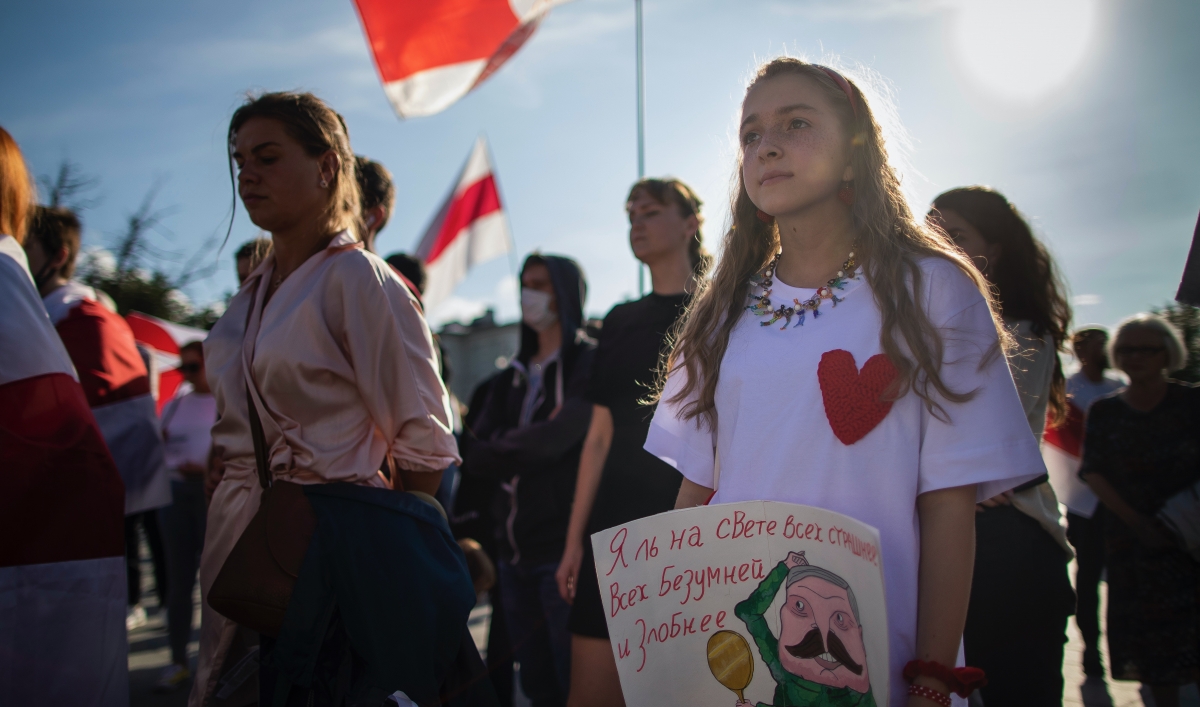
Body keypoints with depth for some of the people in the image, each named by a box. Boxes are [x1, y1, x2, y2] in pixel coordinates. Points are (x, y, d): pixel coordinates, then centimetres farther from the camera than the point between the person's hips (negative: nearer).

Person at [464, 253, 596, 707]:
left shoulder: (590, 363, -4)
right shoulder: (514, 376, 17)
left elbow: (554, 439, -17)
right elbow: (476, 452, 6)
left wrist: (496, 455, -2)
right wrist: (519, 453, -11)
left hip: (563, 545, -7)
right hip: (516, 547, 7)